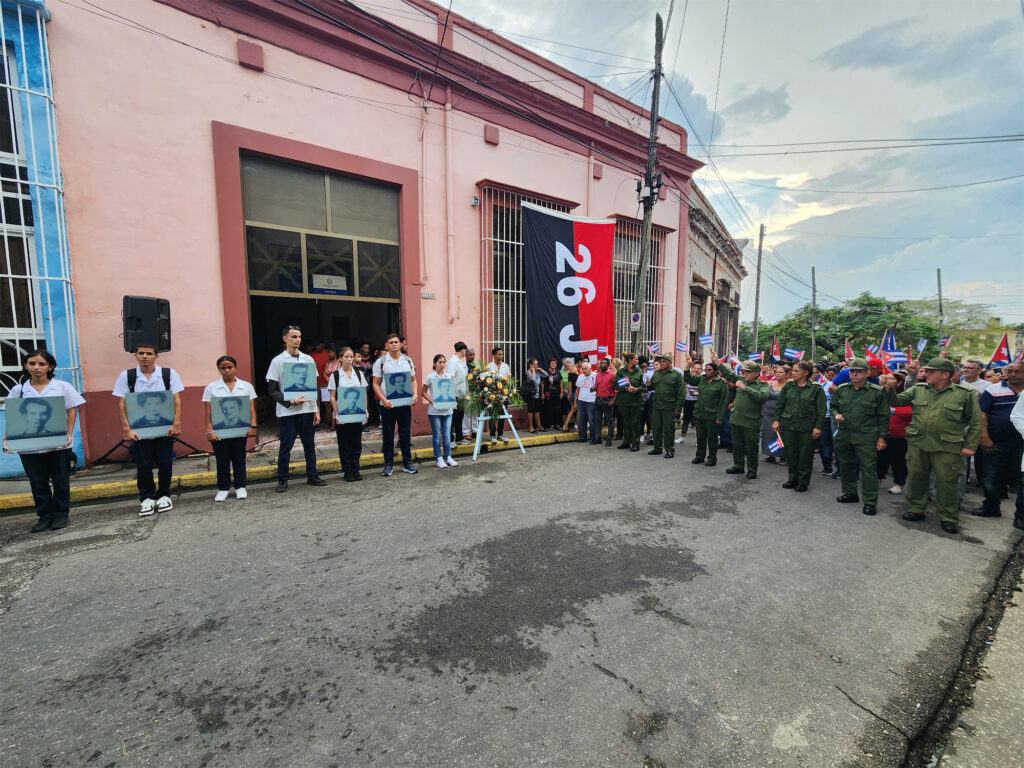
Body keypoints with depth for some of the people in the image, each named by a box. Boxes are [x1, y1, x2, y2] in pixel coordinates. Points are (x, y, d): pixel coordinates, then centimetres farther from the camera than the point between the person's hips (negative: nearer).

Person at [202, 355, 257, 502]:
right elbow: (208, 412, 1)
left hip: (240, 429, 0)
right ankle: (223, 488, 20)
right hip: (219, 431, 0)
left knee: (239, 458, 7)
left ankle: (240, 487, 19)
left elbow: (251, 408, 3)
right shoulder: (211, 388, 3)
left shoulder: (246, 386, 4)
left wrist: (253, 426, -5)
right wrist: (209, 430, -7)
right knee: (222, 460, 7)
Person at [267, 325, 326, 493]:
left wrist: (316, 409, 7)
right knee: (286, 446, 2)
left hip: (307, 410, 3)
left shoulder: (308, 359, 9)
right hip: (286, 412, -3)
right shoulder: (278, 361, -2)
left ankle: (312, 475, 20)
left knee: (309, 444, 9)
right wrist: (291, 402, -16)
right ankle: (282, 480, 14)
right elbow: (272, 390, -4)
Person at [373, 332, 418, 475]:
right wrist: (384, 400, -16)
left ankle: (407, 463, 17)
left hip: (405, 403, 2)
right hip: (387, 404, -2)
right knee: (388, 435, 5)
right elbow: (376, 384, -2)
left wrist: (414, 395, -5)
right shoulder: (381, 362, -1)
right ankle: (388, 465, 16)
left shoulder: (408, 360, 8)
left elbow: (413, 380, 12)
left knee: (405, 434, 8)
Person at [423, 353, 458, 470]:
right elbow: (424, 392, -1)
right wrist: (432, 401, -15)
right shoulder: (430, 377, -4)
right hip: (434, 410, -3)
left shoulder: (448, 376, 7)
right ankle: (438, 458, 15)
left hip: (447, 409, 3)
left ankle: (447, 457, 17)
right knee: (436, 435, 4)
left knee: (447, 435, 6)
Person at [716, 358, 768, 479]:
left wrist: (744, 387, -23)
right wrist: (716, 360, 1)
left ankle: (752, 469, 18)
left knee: (751, 447, 4)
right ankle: (738, 466, 29)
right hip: (737, 419, 6)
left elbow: (762, 396, -25)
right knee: (737, 445, 15)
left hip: (751, 422, -5)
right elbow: (728, 373, 9)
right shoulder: (741, 380, 8)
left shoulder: (763, 385, -7)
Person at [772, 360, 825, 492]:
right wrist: (776, 420, 4)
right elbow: (779, 404, 10)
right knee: (791, 453, 11)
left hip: (807, 427, -3)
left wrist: (817, 426, -9)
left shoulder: (816, 388, -5)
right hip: (788, 425, 4)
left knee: (805, 455, 5)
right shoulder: (788, 386, 5)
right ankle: (793, 479, 24)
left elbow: (821, 409, -5)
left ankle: (803, 482, 18)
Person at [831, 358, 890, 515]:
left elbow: (883, 416, -1)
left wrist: (882, 437, -3)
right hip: (844, 435, 5)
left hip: (866, 437, -4)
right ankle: (850, 493, 31)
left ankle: (870, 502, 4)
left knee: (868, 468, -4)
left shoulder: (876, 391, -4)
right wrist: (836, 414, -4)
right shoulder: (841, 389, 6)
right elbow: (833, 406, 19)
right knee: (846, 465, 15)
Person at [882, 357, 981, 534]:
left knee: (947, 481, 5)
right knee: (916, 477, 11)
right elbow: (897, 401, 2)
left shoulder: (965, 393, -1)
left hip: (946, 448, -3)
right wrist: (890, 390, -19)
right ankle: (915, 509, 27)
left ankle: (948, 518, 21)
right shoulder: (918, 390, 6)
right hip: (917, 443, 3)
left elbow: (976, 421, 3)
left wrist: (970, 445, 0)